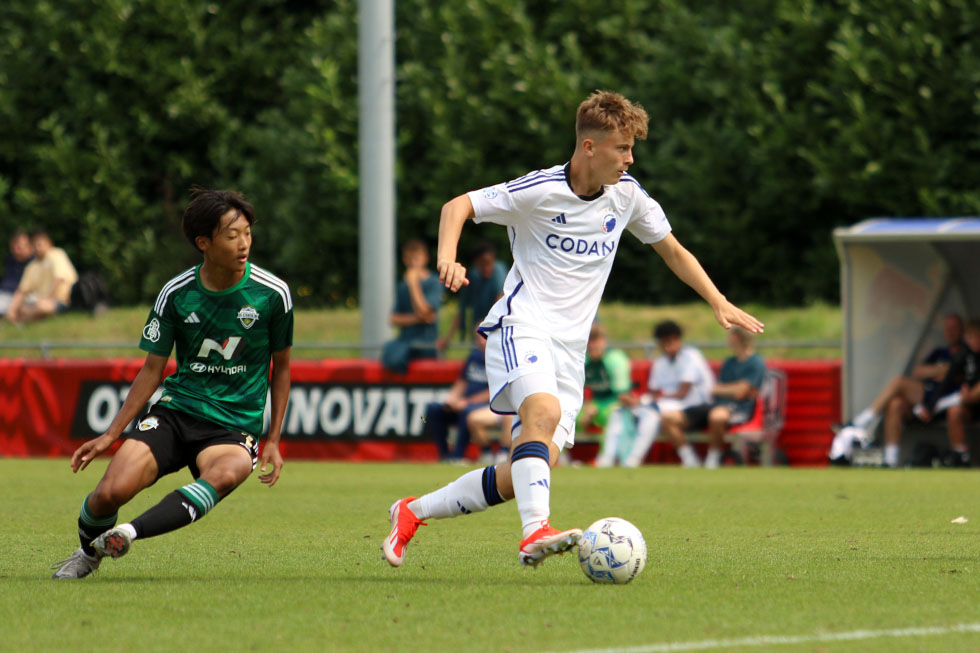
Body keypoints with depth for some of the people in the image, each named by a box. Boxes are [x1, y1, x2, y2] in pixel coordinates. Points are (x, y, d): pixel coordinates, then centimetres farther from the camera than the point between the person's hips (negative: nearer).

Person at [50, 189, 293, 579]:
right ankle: (88, 553, 15)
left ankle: (130, 533, -39)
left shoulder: (272, 294, -4)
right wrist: (111, 435, 2)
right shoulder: (176, 294, -2)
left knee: (226, 474, -38)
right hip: (175, 410, 1)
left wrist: (273, 440, 4)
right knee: (111, 492, -19)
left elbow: (281, 367, 9)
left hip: (235, 426, -1)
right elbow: (152, 369, 7)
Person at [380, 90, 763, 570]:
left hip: (570, 346, 6)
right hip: (521, 325, -6)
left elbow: (672, 250, 21)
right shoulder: (540, 192, -10)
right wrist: (447, 257, -27)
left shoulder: (627, 195, 7)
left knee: (530, 472, -4)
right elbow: (458, 206, -8)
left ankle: (413, 512, 12)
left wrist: (719, 303, 12)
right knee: (544, 411, -36)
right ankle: (536, 531, -49)